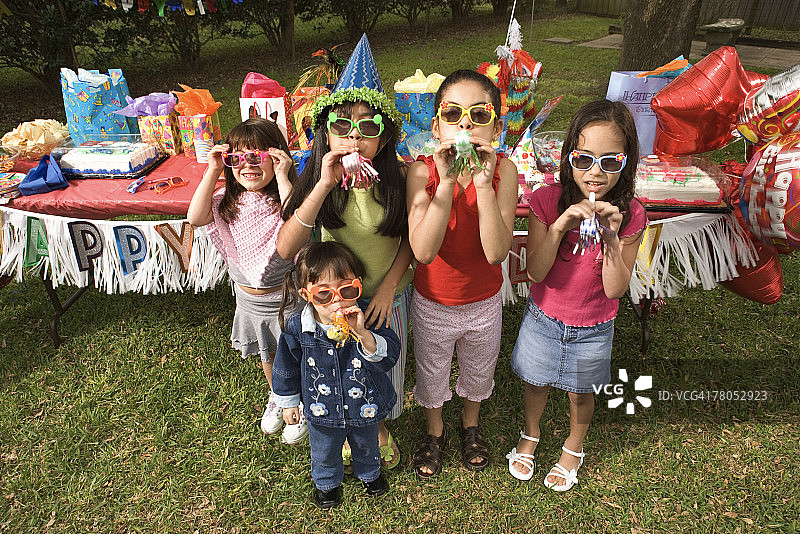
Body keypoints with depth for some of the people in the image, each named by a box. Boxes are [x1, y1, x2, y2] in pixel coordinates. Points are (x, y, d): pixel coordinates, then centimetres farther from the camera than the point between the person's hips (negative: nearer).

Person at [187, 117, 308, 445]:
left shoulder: (286, 196, -21)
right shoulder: (228, 200, -6)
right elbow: (196, 217, -22)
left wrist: (282, 178, -38)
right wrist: (212, 171, -22)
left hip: (286, 295, -5)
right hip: (248, 296, 5)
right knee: (267, 353, 27)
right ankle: (277, 398, 55)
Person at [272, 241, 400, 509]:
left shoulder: (368, 319, -27)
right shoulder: (297, 328, -24)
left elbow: (389, 356, -31)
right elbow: (287, 368, -7)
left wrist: (363, 334, -46)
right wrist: (289, 402, 4)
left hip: (365, 405, 0)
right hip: (322, 411, 0)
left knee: (366, 446, 31)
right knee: (325, 453, 29)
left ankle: (369, 473, 65)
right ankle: (326, 481, 63)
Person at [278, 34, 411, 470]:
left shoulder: (397, 177, -20)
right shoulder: (318, 177, -19)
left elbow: (412, 238, -5)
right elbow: (285, 250, -31)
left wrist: (389, 286, -14)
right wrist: (325, 185, -39)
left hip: (388, 297, 0)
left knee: (382, 372, 21)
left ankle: (378, 426, 55)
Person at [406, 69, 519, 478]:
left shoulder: (503, 171, -20)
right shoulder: (423, 171, -22)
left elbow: (497, 252, -28)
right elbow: (423, 251, -32)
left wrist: (483, 184, -37)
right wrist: (447, 182, -38)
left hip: (484, 302, 1)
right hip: (432, 302, -1)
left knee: (478, 371, 27)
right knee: (430, 372, 24)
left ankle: (471, 424, 60)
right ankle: (434, 431, 56)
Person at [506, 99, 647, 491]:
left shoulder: (630, 215, -18)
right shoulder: (547, 201, -20)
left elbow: (615, 289, -20)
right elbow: (535, 272, -22)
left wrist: (611, 236, -33)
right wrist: (559, 226, -36)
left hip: (593, 328, 0)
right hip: (544, 318, 0)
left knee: (581, 393, 22)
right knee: (536, 383, 23)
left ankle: (574, 448, 53)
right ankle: (530, 435, 54)